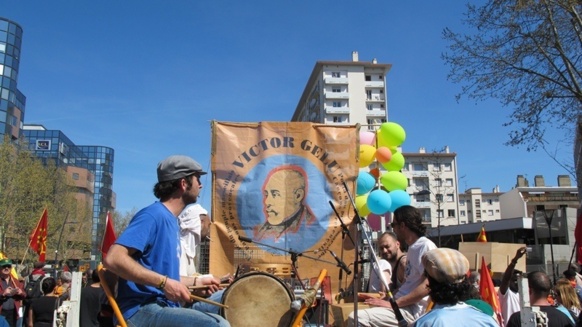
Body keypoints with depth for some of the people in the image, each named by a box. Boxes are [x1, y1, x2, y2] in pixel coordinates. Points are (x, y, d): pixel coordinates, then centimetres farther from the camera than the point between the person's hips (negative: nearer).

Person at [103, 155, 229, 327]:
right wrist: (164, 283, -23)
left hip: (163, 307, 10)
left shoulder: (172, 221, 17)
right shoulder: (153, 215, -12)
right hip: (142, 310, -10)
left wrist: (195, 281, 17)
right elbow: (113, 259, -24)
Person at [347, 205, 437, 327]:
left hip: (412, 310, -10)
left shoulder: (426, 246, -12)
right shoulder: (413, 247, 18)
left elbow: (428, 285, -21)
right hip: (404, 305, 10)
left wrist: (394, 303, -20)